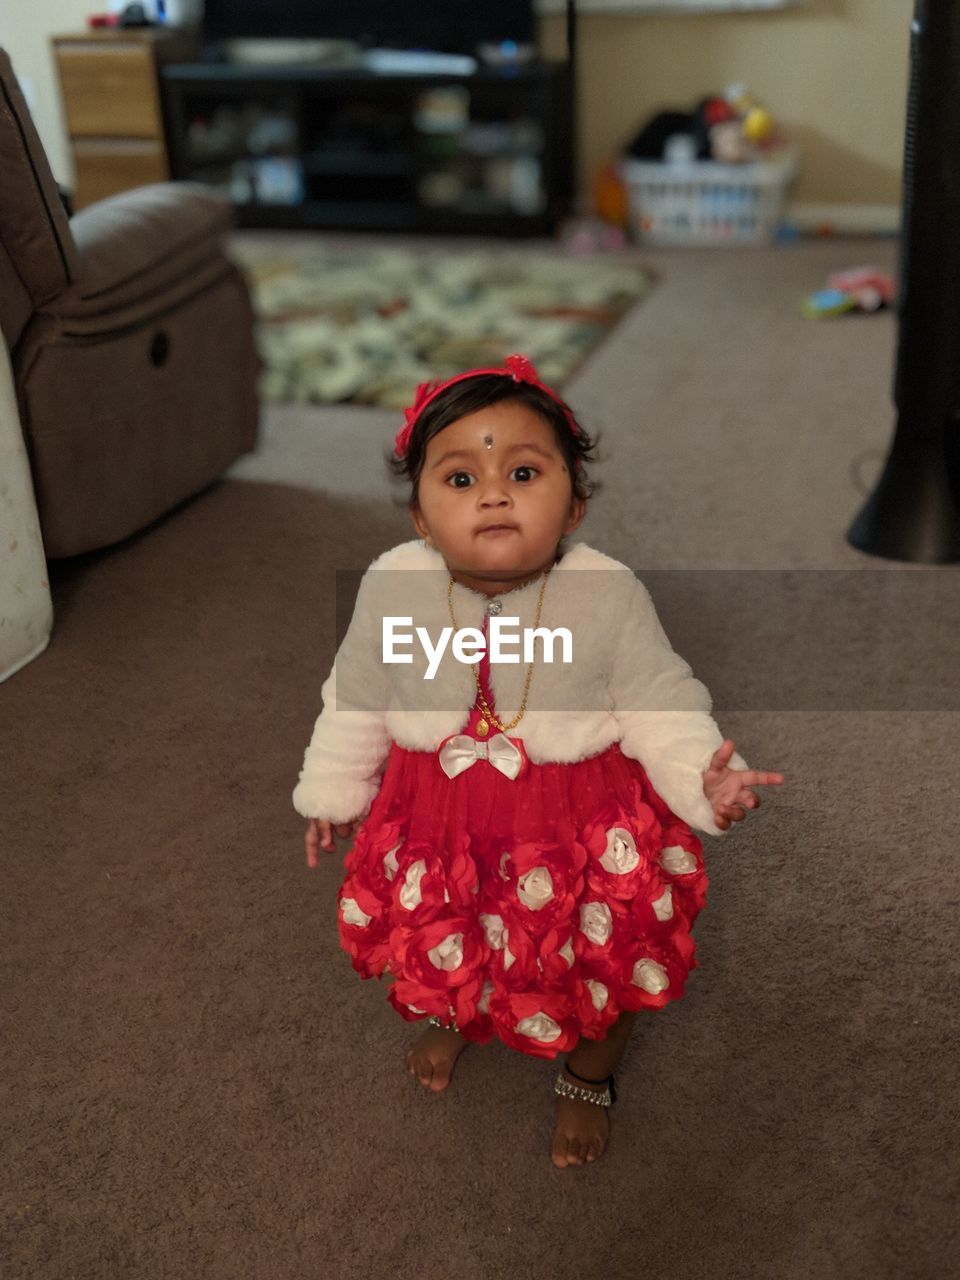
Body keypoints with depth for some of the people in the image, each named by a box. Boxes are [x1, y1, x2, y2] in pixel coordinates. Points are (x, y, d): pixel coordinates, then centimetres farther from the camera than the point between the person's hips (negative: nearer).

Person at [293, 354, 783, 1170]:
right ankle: (451, 1017, 65)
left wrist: (705, 776, -28)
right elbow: (357, 701, -1)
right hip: (440, 830, 2)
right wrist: (332, 792, 10)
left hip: (582, 834, -1)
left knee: (604, 963, 18)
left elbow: (657, 706, -11)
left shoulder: (608, 596, -24)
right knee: (439, 947, 26)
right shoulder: (391, 587, -18)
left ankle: (589, 1080, 53)